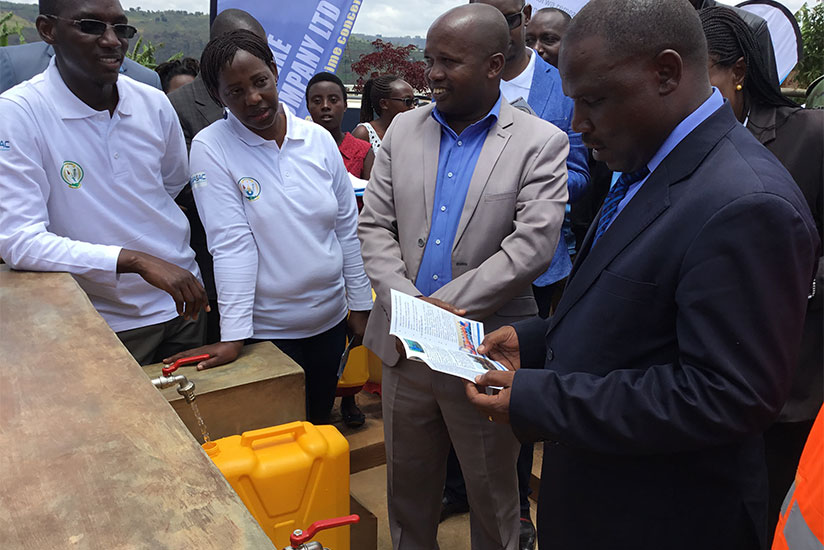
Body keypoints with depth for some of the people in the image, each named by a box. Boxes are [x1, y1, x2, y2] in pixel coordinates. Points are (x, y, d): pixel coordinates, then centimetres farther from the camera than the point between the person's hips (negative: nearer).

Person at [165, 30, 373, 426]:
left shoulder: (319, 139, -1)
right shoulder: (211, 148, -11)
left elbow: (347, 227, 4)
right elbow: (231, 244, -18)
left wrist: (360, 305, 6)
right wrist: (233, 338, -20)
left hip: (330, 319, 4)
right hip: (266, 329, -3)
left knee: (321, 422, 20)